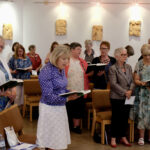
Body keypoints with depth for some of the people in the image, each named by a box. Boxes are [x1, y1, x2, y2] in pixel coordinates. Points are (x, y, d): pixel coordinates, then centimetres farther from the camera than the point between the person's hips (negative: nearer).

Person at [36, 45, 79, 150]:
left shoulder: (62, 70, 7)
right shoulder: (47, 71, -18)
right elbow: (48, 96, -21)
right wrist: (67, 98, -27)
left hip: (61, 107, 8)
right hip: (50, 108, -8)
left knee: (60, 141, 12)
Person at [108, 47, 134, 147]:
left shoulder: (128, 67, 10)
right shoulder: (113, 68, -8)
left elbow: (132, 81, 9)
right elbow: (114, 84, -15)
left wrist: (130, 90, -10)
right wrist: (124, 92, -18)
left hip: (127, 97, 5)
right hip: (117, 97, -5)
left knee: (125, 118, 11)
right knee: (116, 118, 2)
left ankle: (123, 137, 24)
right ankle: (113, 138, 14)